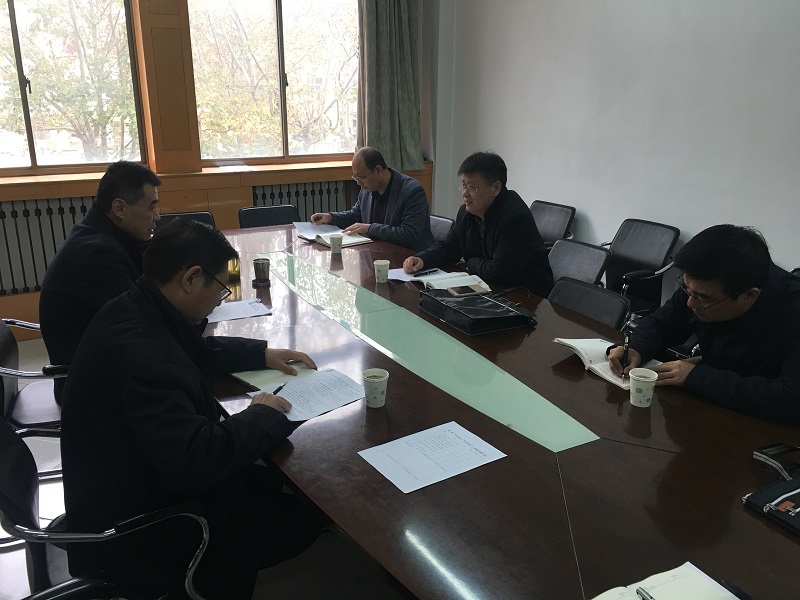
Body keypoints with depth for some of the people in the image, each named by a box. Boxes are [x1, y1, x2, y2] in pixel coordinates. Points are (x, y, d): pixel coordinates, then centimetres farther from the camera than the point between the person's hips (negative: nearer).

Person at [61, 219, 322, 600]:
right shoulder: (141, 355, -35)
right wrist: (262, 415, -22)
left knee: (272, 483, 13)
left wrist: (262, 354, 10)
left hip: (130, 485, 9)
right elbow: (195, 462, -37)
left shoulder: (136, 311, -3)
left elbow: (198, 351, 17)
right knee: (303, 518, 0)